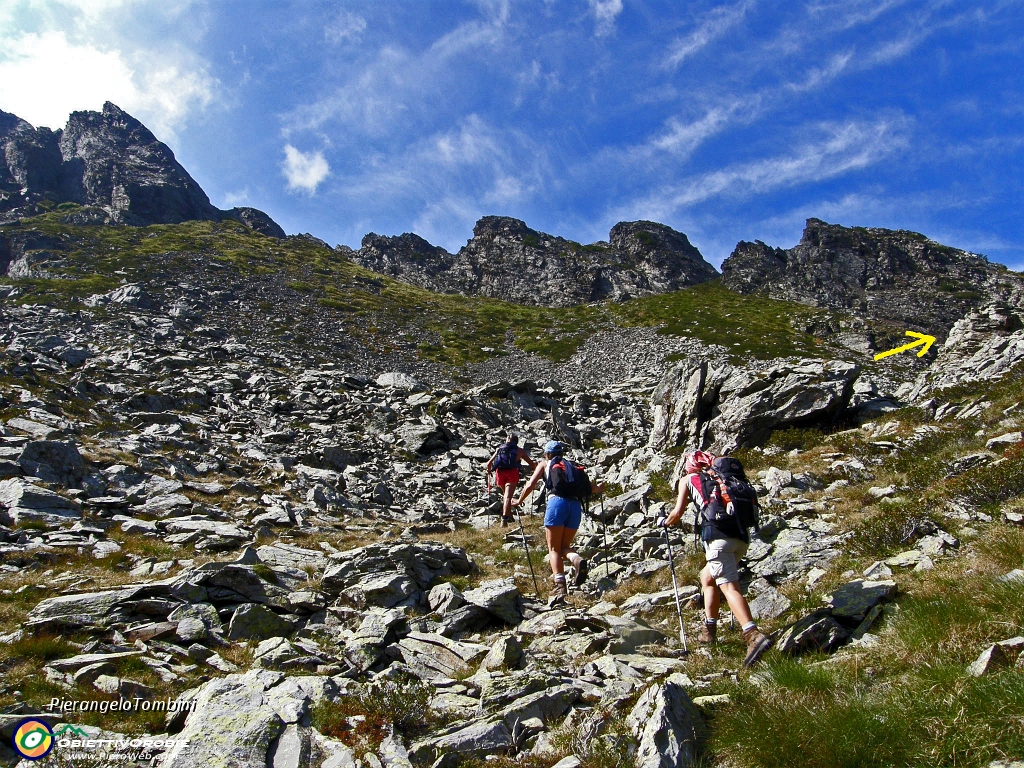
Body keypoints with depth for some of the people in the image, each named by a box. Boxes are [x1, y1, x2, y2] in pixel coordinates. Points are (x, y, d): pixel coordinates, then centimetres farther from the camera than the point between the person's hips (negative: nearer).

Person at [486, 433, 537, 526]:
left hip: (500, 472, 2)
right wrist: (535, 463, 48)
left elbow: (489, 464, 21)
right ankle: (504, 519, -30)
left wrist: (488, 470, 43)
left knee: (505, 494, 25)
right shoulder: (519, 450, 22)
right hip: (512, 472, -2)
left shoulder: (499, 448, 26)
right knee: (508, 496, -13)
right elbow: (532, 465, 24)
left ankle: (509, 516, 20)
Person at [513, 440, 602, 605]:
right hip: (576, 505, 4)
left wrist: (519, 501, 25)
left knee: (554, 549, -1)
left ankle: (560, 585, -22)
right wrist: (598, 488, 42)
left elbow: (530, 485, 10)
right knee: (564, 546, 15)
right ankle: (577, 560, -18)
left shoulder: (544, 463, 20)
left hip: (557, 502, -4)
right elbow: (588, 485, 20)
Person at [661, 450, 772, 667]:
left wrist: (665, 522, 33)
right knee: (707, 576, 24)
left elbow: (677, 513, 14)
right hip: (741, 536, 6)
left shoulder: (688, 479, 17)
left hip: (719, 536, -6)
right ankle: (709, 630, 26)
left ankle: (754, 636, -34)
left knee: (729, 587, -15)